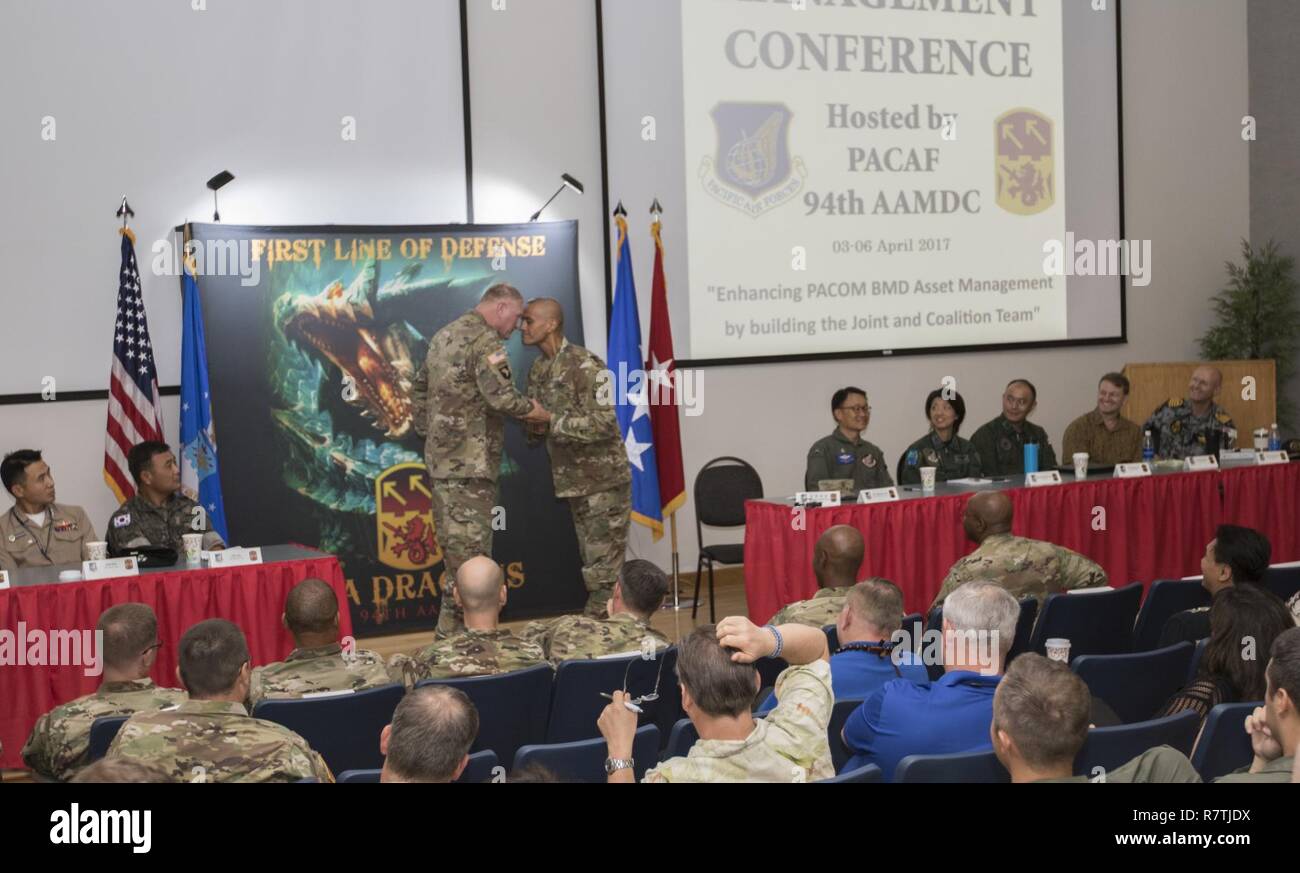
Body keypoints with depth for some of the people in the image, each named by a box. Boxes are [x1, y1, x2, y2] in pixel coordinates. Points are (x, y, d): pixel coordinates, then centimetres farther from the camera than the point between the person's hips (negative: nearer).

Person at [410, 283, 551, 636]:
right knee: (470, 553, -5)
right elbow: (501, 398, -22)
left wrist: (428, 432, 24)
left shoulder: (444, 336, 17)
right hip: (471, 462, -9)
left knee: (454, 550, 14)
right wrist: (545, 414, -10)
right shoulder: (485, 341, -12)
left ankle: (450, 633, 19)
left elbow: (419, 388, 23)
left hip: (441, 458, 9)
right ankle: (455, 637, -3)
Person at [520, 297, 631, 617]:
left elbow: (604, 423, -24)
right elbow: (538, 430, 15)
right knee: (593, 561, 12)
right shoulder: (537, 370, 8)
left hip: (604, 479, -8)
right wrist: (533, 426, -9)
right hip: (574, 480, 8)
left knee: (603, 565, -6)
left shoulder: (585, 365, -17)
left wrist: (552, 420, -22)